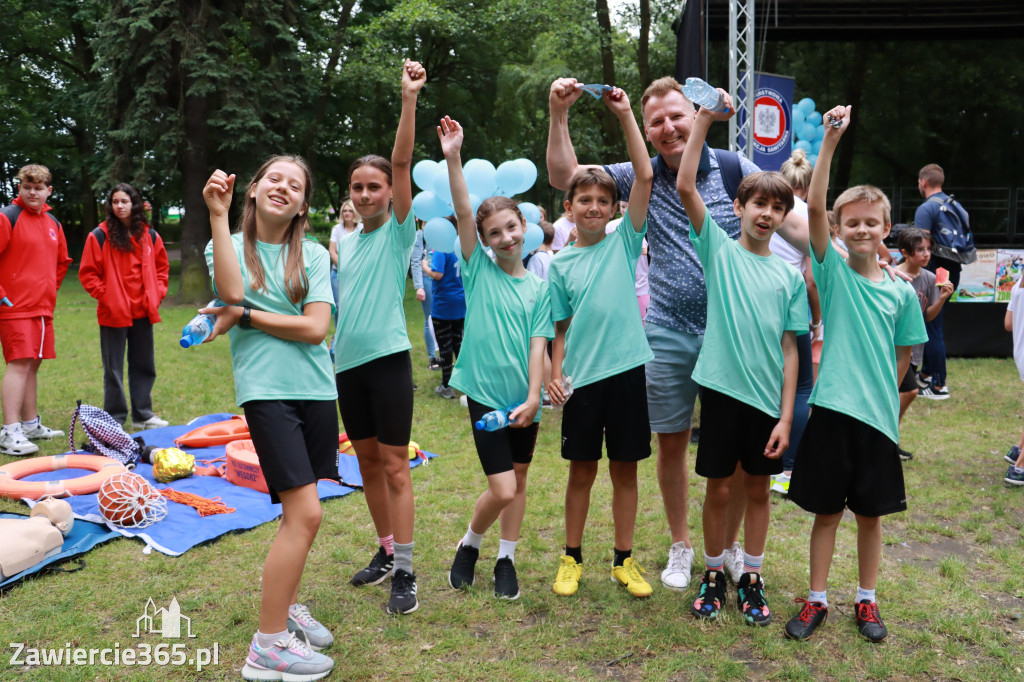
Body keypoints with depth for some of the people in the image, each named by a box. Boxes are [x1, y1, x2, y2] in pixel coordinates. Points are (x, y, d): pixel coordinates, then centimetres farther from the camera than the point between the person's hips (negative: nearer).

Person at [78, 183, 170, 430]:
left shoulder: (149, 235, 6)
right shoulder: (100, 236, -4)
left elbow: (162, 267, 15)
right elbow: (87, 273, -2)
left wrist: (157, 294, 3)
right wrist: (105, 295, -9)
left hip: (142, 312, 4)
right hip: (113, 313, -3)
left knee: (144, 365, 11)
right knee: (113, 369, 4)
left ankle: (143, 414, 23)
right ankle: (115, 418, 14)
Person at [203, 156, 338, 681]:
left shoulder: (313, 256, 7)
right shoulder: (228, 245, 5)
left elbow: (316, 327, -6)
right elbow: (232, 292, -19)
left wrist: (245, 316, -8)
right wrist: (218, 214, -17)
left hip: (315, 389, 4)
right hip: (264, 389, -3)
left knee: (299, 509, 12)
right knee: (305, 512, -11)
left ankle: (288, 606, 34)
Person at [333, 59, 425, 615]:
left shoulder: (398, 231, -2)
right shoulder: (343, 244, 15)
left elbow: (402, 163, -14)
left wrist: (409, 98, -22)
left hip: (388, 358, -6)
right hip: (347, 363, 6)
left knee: (394, 464, -4)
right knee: (368, 462, 13)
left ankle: (405, 572, 3)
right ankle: (386, 551, 27)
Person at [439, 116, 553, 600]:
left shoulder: (539, 287, 3)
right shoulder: (479, 270, 0)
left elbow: (537, 344, -3)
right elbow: (463, 213, -12)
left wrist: (533, 397, -14)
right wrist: (452, 159, -22)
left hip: (524, 398, 3)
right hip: (485, 392, -3)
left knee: (517, 482, 13)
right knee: (502, 490, -6)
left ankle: (505, 560, 32)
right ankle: (469, 545, 23)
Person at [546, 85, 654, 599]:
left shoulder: (624, 243, 2)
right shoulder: (560, 263, 4)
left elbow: (645, 177, -6)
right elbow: (560, 327, 7)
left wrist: (625, 115, -8)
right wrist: (555, 374, -5)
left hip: (626, 369, 0)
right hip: (582, 377, 0)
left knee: (625, 468, 9)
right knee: (582, 470, 9)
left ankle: (624, 560, 23)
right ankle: (572, 558, 25)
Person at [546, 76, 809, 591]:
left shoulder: (735, 169, -1)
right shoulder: (642, 177, 3)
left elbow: (794, 225, -1)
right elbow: (563, 177, 1)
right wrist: (558, 114, -10)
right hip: (667, 335, 1)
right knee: (671, 444, 11)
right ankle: (680, 547, 30)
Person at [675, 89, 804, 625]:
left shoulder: (789, 275, 5)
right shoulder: (718, 250, -1)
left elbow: (790, 350, 3)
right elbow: (685, 186, -13)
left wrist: (786, 417, -3)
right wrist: (705, 118, -16)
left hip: (768, 398, 2)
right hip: (722, 387, -2)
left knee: (758, 489, 13)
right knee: (719, 488, 7)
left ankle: (752, 578, 29)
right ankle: (713, 573, 27)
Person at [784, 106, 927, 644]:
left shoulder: (901, 291, 2)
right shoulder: (832, 270, -3)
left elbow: (902, 355, 13)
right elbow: (814, 206, -16)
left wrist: (880, 393, 4)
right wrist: (831, 140, -22)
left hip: (878, 416, 2)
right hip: (832, 410, -2)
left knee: (870, 514, 13)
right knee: (826, 512, 8)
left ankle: (867, 600, 31)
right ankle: (817, 600, 23)